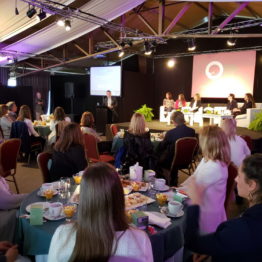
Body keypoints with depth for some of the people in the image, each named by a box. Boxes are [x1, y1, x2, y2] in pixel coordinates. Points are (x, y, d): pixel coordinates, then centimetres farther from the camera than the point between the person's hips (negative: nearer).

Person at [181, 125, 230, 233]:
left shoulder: (215, 167, -29)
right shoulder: (206, 160, 1)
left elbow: (196, 188, -23)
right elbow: (194, 177, 9)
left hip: (208, 211, -8)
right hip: (202, 206, 8)